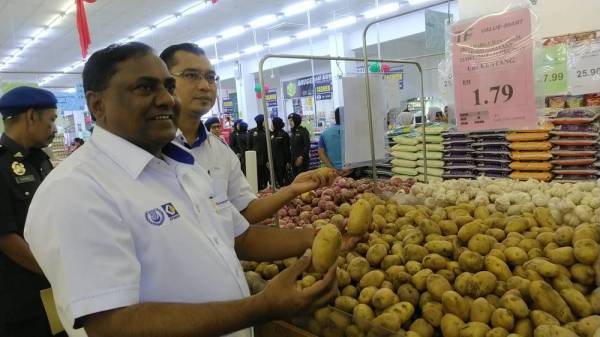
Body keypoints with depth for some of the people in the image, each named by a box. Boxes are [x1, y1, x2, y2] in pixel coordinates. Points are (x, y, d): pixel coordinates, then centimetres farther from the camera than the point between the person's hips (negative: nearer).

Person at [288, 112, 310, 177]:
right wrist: (290, 160, 9)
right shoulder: (292, 132, 13)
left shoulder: (303, 131, -6)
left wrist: (301, 157, -17)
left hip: (302, 160, -7)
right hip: (294, 161, 7)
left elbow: (307, 146, -12)